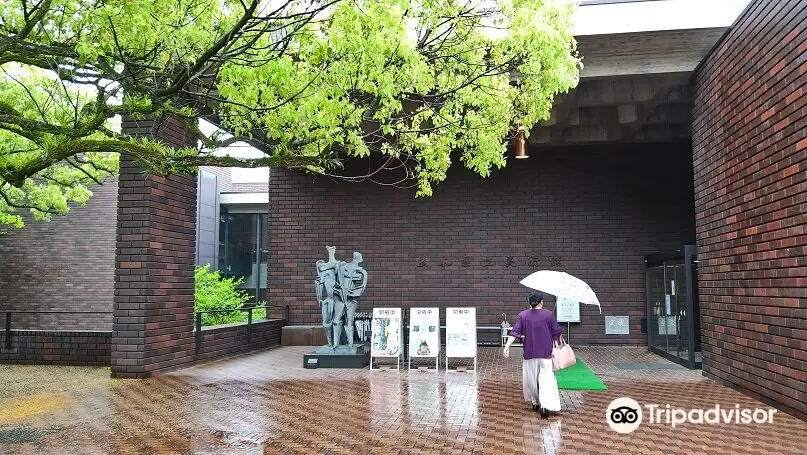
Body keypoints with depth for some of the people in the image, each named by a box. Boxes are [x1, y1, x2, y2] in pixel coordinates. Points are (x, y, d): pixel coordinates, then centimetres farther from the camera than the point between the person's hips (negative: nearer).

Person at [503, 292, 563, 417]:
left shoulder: (522, 315, -2)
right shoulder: (549, 314, -4)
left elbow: (515, 332, -11)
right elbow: (557, 332, 0)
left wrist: (507, 346, -14)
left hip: (530, 354, 1)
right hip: (546, 353, -1)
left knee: (531, 379, 16)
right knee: (546, 379, -3)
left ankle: (535, 403, 26)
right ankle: (544, 405, -18)